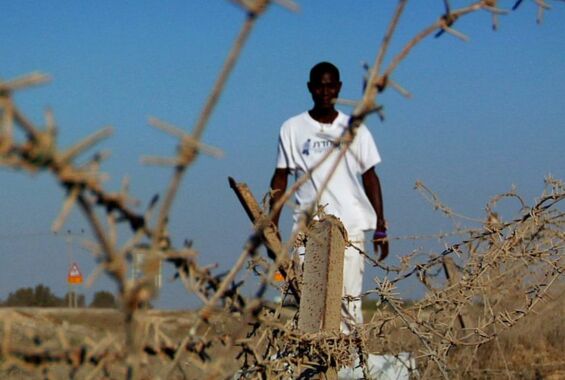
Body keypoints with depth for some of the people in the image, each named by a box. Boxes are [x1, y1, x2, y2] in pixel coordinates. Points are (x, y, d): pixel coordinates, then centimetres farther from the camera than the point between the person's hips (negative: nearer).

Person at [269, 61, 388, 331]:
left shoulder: (355, 129, 9)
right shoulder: (292, 129, 9)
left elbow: (370, 177, 11)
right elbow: (281, 178, 12)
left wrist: (380, 228, 6)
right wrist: (272, 225, 5)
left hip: (349, 227, 0)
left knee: (349, 299, -7)